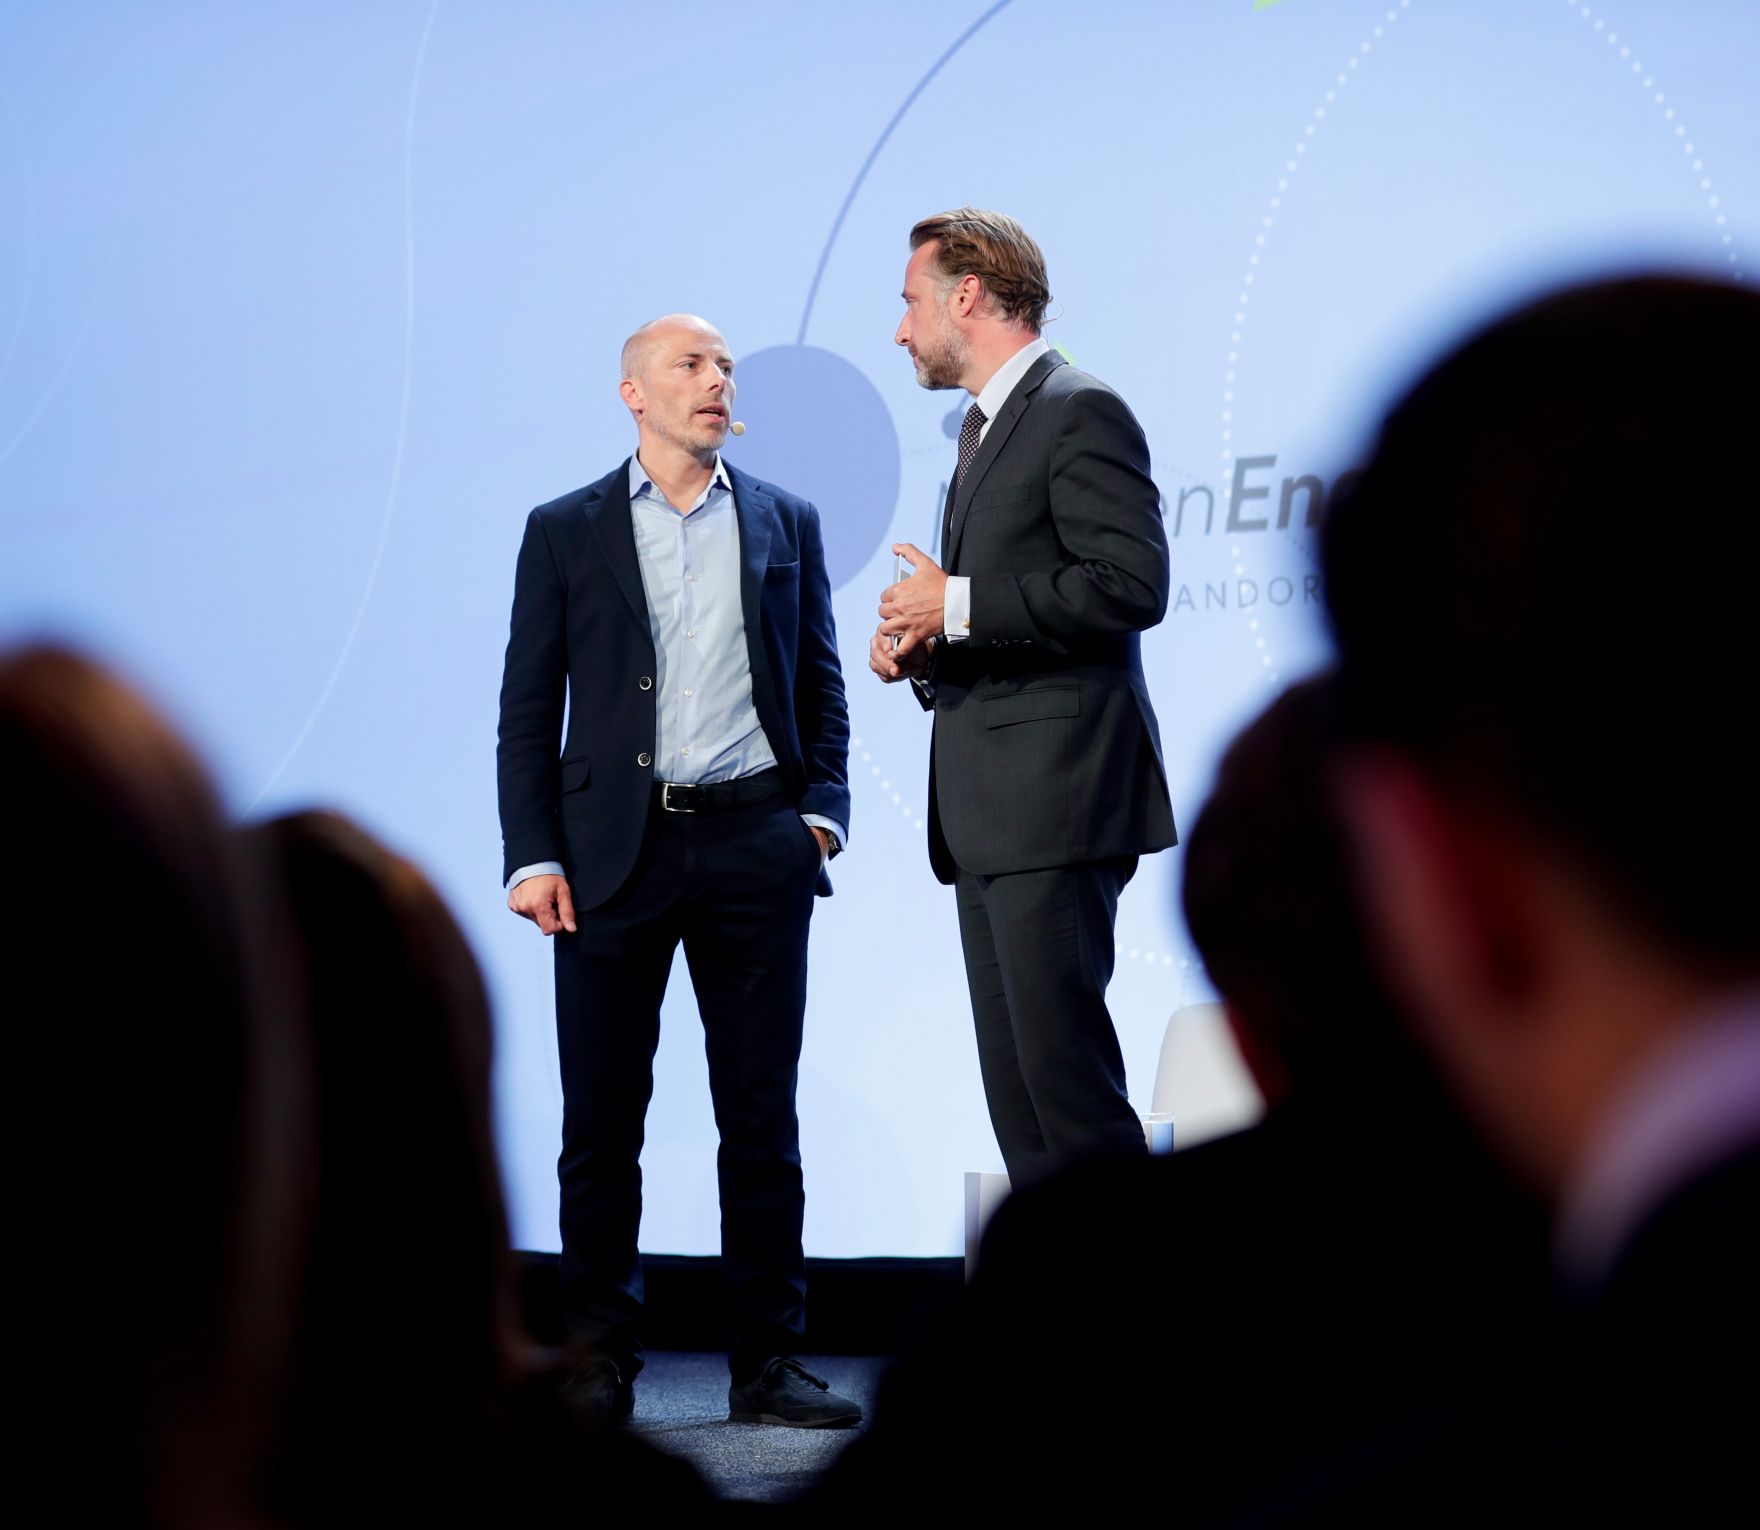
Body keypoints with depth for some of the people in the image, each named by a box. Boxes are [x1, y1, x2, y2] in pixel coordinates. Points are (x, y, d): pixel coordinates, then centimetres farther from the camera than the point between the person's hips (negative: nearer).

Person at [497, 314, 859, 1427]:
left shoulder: (786, 523, 12)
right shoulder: (565, 531, 7)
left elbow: (820, 686, 15)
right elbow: (528, 709, 5)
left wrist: (822, 810, 0)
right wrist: (532, 858, -5)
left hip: (755, 845, 1)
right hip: (614, 848, -1)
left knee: (763, 1115, 3)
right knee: (602, 1118, 2)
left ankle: (770, 1364, 9)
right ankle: (599, 1365, 10)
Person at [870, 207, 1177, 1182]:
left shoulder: (1080, 412, -8)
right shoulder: (986, 425, 22)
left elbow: (1131, 583, -19)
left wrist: (957, 606, -16)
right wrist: (924, 643, 9)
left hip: (1056, 797, -10)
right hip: (987, 808, 10)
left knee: (1065, 1065, -12)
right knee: (1013, 1075, 9)